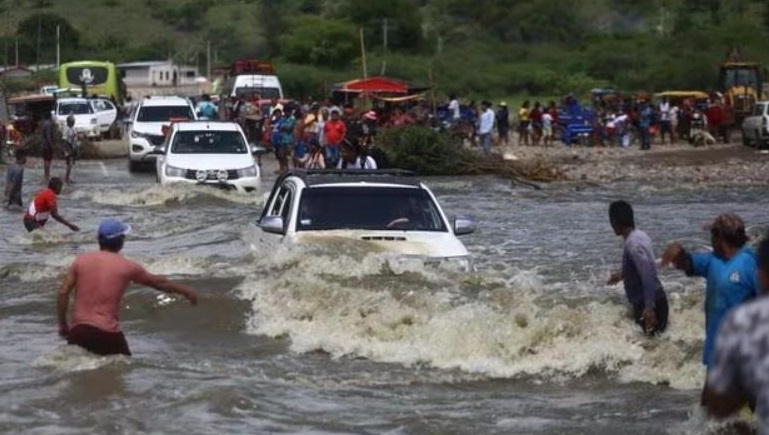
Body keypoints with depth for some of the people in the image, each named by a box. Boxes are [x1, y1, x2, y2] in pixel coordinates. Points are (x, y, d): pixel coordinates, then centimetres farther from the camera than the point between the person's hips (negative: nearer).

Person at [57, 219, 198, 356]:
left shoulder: (81, 260, 5)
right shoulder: (126, 267, 1)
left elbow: (63, 293, 2)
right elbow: (158, 282, 15)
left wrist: (62, 324, 13)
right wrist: (185, 291, 30)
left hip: (78, 329, 2)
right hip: (107, 331, -2)